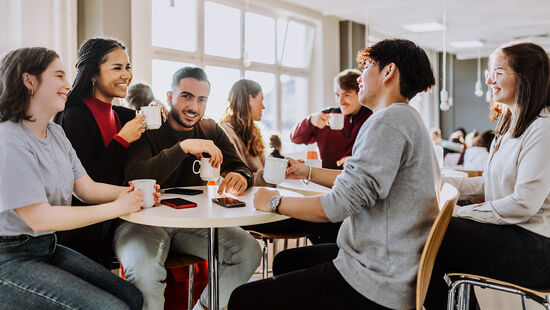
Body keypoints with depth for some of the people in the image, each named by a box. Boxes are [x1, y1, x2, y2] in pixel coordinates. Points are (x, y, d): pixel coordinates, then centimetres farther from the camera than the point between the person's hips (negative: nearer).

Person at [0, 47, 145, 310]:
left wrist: (129, 192, -15)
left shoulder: (56, 133, 9)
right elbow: (40, 218, -23)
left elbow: (87, 188, 5)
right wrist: (116, 208, -23)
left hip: (48, 247, 8)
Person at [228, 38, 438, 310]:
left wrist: (274, 202, -9)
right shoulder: (405, 119, 15)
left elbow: (340, 204, -24)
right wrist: (307, 172, 25)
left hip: (378, 287, -11)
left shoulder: (391, 119, -20)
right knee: (285, 261, 27)